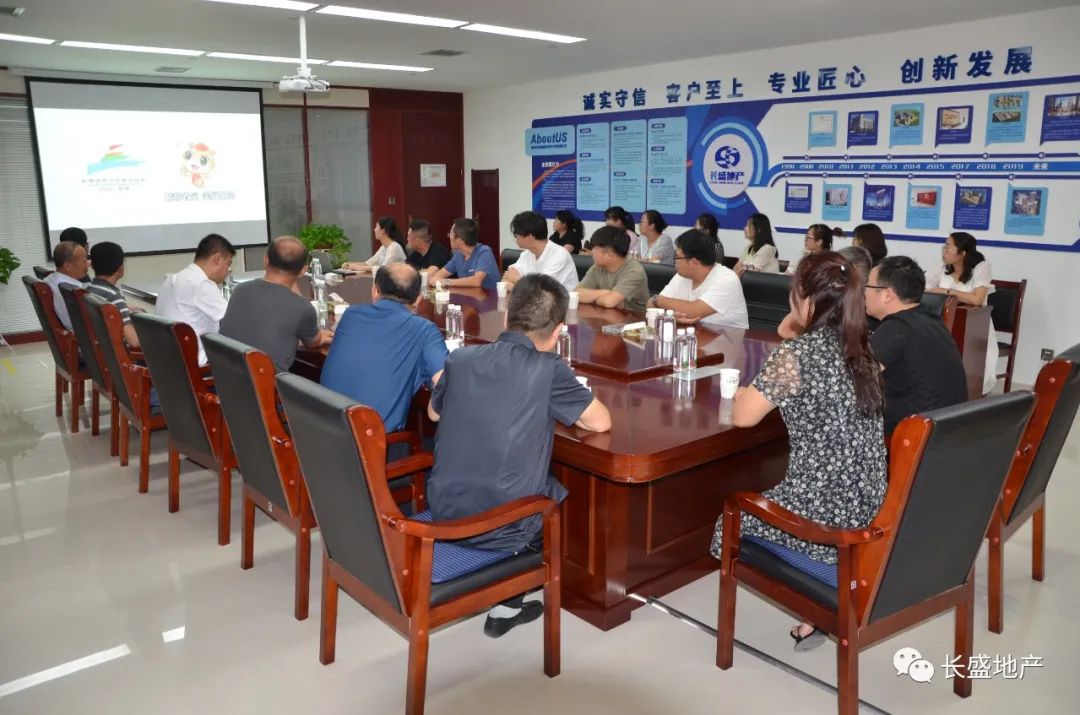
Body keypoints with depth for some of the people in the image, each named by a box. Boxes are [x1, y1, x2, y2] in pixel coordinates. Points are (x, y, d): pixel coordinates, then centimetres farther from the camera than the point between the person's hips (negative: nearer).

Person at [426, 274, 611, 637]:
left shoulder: (460, 358, -1)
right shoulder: (548, 369, -15)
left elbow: (433, 413, 17)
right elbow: (601, 422, -6)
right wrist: (562, 403, 12)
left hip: (443, 511, 5)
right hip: (498, 528, -5)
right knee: (564, 495, 25)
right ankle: (506, 604, 26)